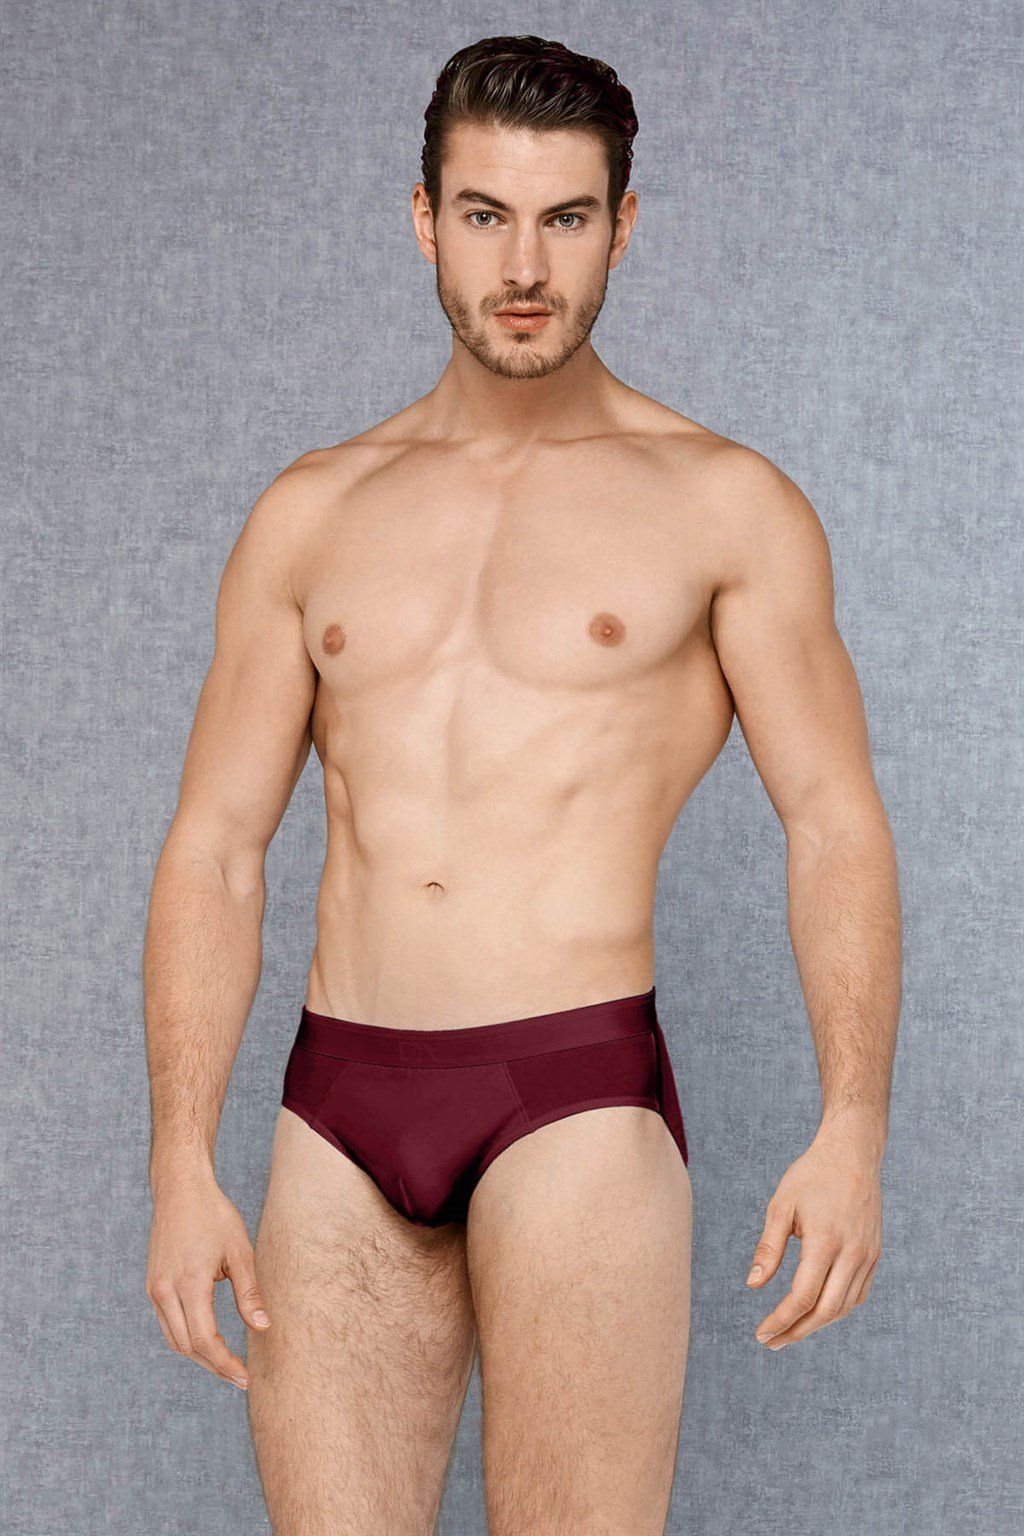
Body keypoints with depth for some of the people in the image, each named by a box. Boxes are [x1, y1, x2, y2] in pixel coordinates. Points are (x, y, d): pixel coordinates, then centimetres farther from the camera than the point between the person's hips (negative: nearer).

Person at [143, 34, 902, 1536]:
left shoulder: (724, 505, 5)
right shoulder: (313, 513, 13)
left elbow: (837, 825, 0)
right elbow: (215, 850, 10)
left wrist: (853, 1131, -13)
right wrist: (182, 1164, 0)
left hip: (578, 1093, -3)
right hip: (339, 1112, 3)